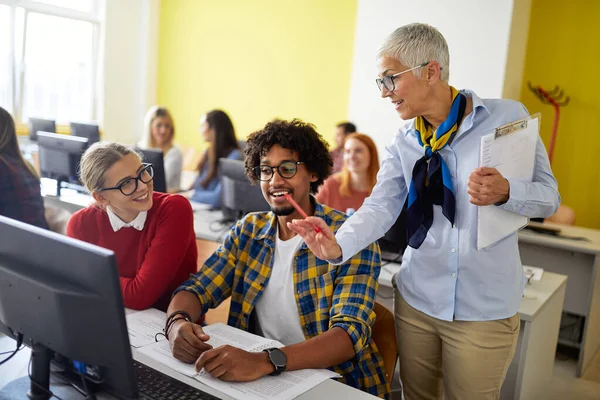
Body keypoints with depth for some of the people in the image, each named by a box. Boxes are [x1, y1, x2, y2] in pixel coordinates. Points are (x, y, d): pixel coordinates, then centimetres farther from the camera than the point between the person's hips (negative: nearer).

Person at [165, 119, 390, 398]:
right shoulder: (248, 230, 3)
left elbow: (351, 333, -22)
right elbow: (198, 289, 0)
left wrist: (265, 361, -37)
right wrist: (178, 322, -23)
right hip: (258, 377, 4)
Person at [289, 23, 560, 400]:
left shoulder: (508, 117, -8)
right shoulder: (404, 143, 1)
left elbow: (549, 195, -5)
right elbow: (380, 206, -11)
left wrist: (506, 192, -26)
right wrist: (340, 245, -30)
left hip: (484, 308, -3)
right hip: (416, 299, 3)